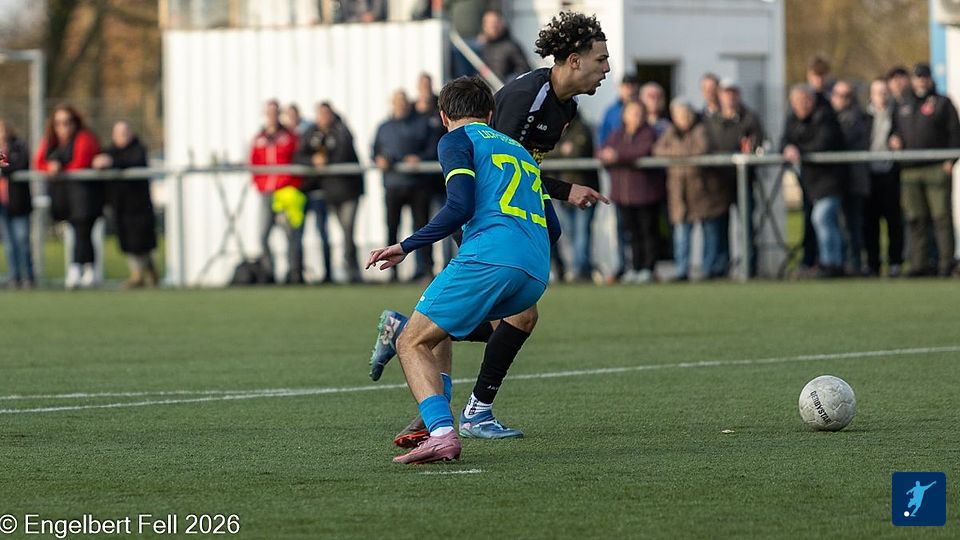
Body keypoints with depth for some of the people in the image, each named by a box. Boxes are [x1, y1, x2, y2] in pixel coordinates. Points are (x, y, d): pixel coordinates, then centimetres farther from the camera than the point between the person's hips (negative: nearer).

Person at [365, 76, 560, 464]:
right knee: (436, 327, 26)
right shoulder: (520, 151, 31)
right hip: (535, 277, 7)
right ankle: (436, 422, 13)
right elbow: (552, 228, 29)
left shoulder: (457, 140, 10)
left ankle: (441, 432, -25)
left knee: (413, 343, -2)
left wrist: (405, 247, -1)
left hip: (488, 258, -7)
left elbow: (461, 206, -7)